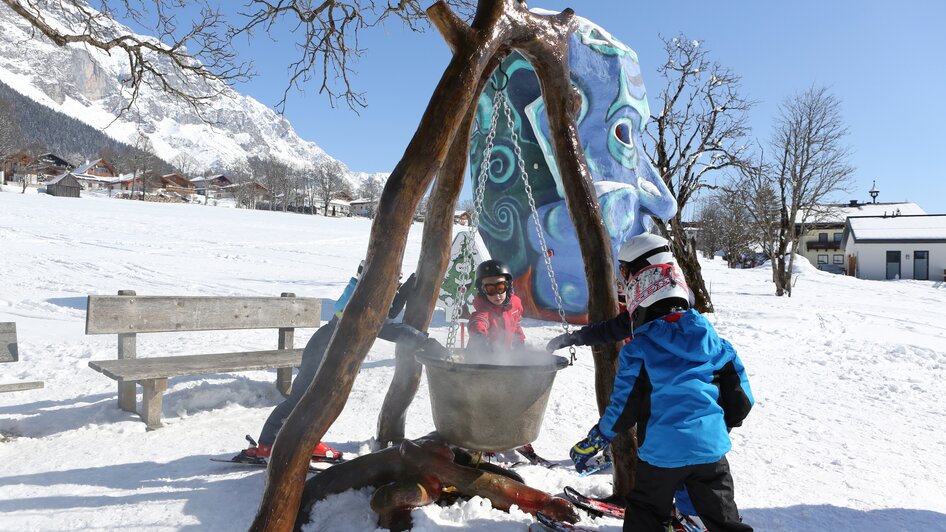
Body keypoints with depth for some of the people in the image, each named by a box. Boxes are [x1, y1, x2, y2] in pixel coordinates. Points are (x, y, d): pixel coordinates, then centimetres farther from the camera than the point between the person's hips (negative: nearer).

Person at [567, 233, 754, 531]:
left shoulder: (637, 350, -12)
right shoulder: (709, 336, 0)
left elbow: (623, 410, -10)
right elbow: (740, 396, 6)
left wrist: (590, 445, 5)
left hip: (662, 453, -4)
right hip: (711, 449, 4)